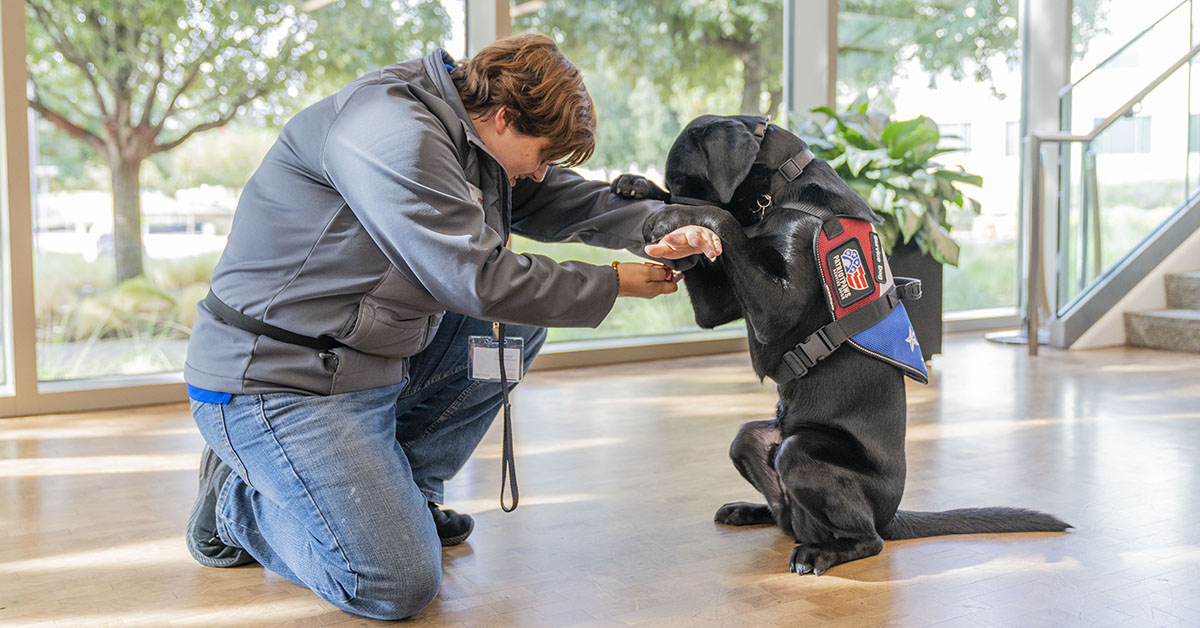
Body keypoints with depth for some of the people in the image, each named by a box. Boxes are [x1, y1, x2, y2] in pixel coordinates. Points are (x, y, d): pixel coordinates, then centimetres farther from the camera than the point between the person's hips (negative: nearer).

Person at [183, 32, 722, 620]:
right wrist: (612, 283, -13)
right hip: (274, 382, -10)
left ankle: (405, 488, 12)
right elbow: (477, 279, -24)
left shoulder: (472, 139, 8)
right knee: (397, 586, -18)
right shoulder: (392, 131, -23)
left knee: (520, 323, 9)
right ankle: (238, 502, 7)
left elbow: (565, 200, 13)